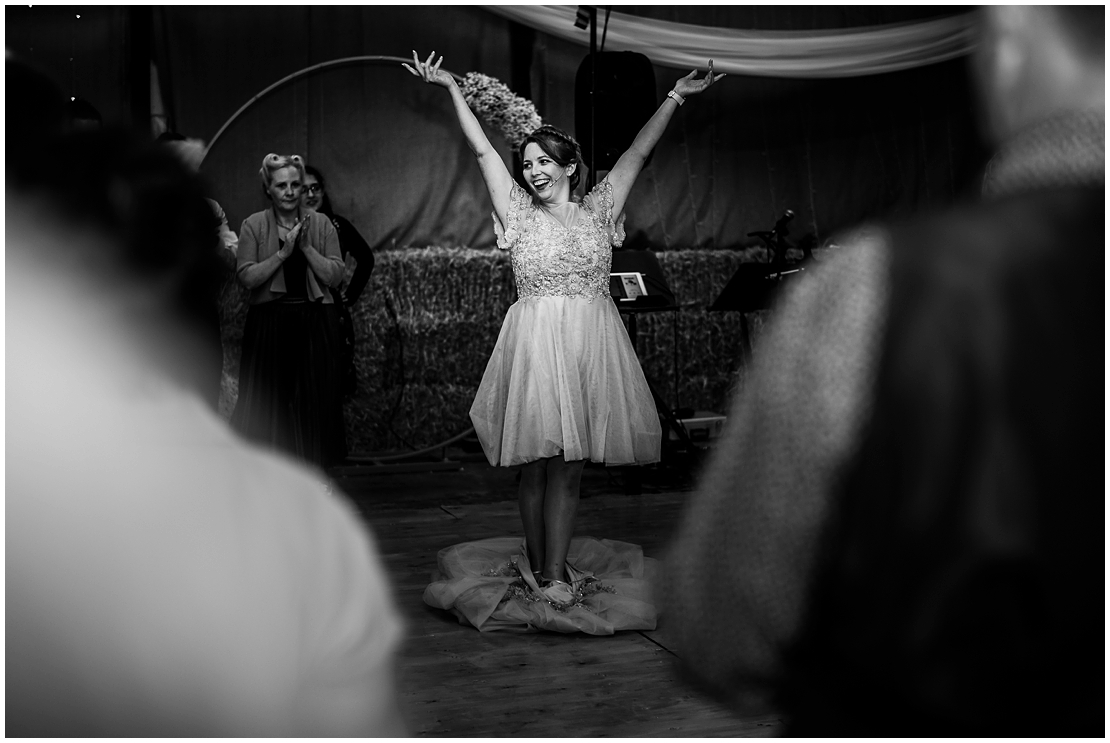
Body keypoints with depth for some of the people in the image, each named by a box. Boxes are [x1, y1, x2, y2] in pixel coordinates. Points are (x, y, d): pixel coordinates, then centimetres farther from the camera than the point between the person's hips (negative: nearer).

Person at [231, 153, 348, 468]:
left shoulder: (321, 223, 5)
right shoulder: (254, 225, 1)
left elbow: (335, 276, -1)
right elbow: (247, 277, -7)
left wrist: (306, 246, -10)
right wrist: (283, 252, -13)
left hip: (315, 324, 1)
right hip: (270, 323, -1)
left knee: (315, 400, 4)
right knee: (269, 401, 1)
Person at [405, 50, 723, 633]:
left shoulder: (597, 208, 11)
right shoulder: (519, 212, 7)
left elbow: (638, 153, 10)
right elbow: (483, 150, 5)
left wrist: (676, 98, 6)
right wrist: (451, 88, 3)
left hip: (591, 344, 1)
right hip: (538, 342, -1)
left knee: (567, 465, 3)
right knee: (539, 463, 2)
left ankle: (552, 575, 6)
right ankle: (543, 570, 13)